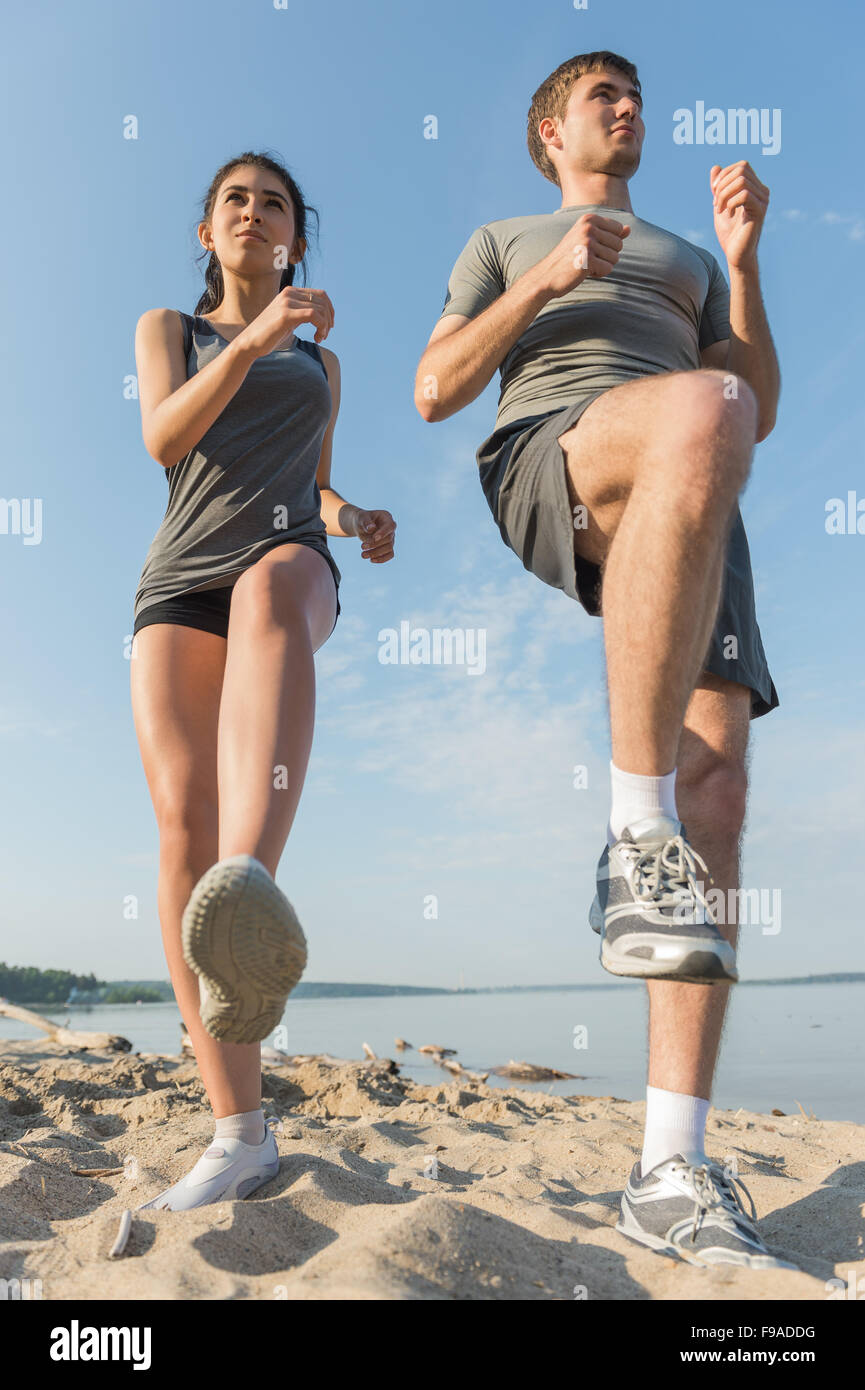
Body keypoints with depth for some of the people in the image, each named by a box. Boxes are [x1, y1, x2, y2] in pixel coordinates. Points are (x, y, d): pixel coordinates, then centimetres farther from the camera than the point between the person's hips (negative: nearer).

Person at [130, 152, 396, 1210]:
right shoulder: (165, 327, 24)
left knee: (269, 590, -41)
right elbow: (164, 440, 2)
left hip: (288, 559, 0)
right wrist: (253, 338, -12)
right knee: (182, 820, -20)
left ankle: (251, 889, -66)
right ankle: (241, 1132, -19)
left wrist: (356, 520, 5)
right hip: (180, 575, 1)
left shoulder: (321, 364, 30)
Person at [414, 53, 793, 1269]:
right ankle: (636, 833, -38)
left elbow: (761, 413, 24)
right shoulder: (501, 242, 33)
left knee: (715, 780, -20)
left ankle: (673, 1169, -17)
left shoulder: (687, 264, 40)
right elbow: (436, 392, 14)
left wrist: (743, 258, 14)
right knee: (701, 414, -40)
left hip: (689, 514, 4)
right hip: (546, 461, -3)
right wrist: (552, 277, 4)